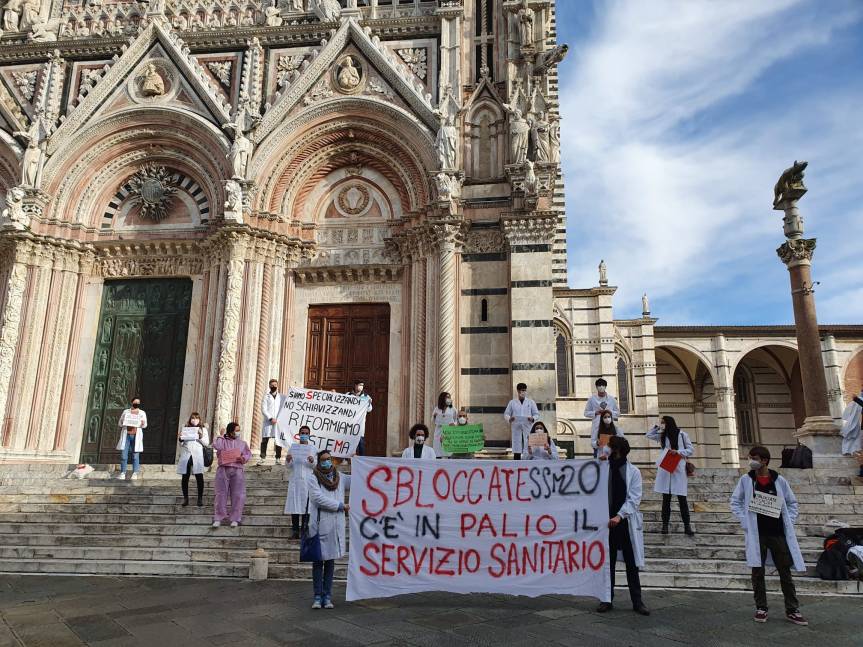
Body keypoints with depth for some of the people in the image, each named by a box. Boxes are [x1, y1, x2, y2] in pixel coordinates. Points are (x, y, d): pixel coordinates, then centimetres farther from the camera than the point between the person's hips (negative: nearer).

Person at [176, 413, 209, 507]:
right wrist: (180, 438, -8)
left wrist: (201, 435, -11)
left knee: (199, 477, -5)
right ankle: (185, 498, 14)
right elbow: (181, 444, 12)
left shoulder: (203, 429, 11)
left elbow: (206, 443, 3)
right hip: (186, 456, 1)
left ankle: (200, 499, 2)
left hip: (197, 456, -1)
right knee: (185, 477, 3)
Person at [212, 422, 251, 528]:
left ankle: (235, 519, 8)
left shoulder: (242, 443, 15)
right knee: (221, 494, 2)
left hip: (237, 471, 1)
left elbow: (249, 454, 9)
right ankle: (218, 518, 12)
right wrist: (221, 436, -2)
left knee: (237, 495, -1)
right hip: (223, 470, -1)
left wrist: (243, 458, -11)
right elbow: (215, 445, -12)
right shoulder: (222, 440, 8)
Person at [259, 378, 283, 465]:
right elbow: (263, 409, -1)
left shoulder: (282, 397, 14)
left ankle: (278, 458, 3)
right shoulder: (266, 396, 9)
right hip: (268, 422, -1)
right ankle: (262, 458, 2)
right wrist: (271, 418, -11)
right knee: (264, 440, -3)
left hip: (278, 422, 1)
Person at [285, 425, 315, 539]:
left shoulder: (312, 448, 10)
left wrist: (312, 461, -19)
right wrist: (288, 460, -14)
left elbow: (314, 466, 3)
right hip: (295, 479, 1)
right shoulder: (293, 447, 13)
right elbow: (289, 465, 8)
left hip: (307, 480, -1)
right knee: (294, 503, -3)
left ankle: (305, 530, -5)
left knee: (306, 503, -8)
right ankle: (295, 531, 0)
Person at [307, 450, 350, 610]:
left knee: (330, 561, 9)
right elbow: (319, 499, -13)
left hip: (335, 526, 3)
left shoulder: (340, 478, 10)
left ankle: (327, 596, 16)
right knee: (318, 561, 2)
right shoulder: (313, 479, -3)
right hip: (319, 525, -3)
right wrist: (340, 506, -10)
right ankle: (318, 596, 11)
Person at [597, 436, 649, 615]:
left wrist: (619, 516, -16)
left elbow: (634, 499, -7)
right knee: (607, 562, 7)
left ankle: (637, 601, 16)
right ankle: (607, 599, 16)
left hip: (627, 522, -1)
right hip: (607, 521, 1)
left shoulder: (633, 471, -1)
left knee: (632, 564, 6)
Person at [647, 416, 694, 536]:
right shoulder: (662, 435, 13)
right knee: (666, 498, 6)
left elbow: (691, 449, 2)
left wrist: (678, 452, -12)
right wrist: (657, 425, 10)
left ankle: (687, 525, 3)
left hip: (678, 469, -3)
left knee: (682, 498, -2)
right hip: (665, 469, 3)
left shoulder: (682, 434, 1)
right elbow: (649, 435, 19)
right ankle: (665, 524, 10)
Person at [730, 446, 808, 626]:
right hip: (756, 534, 0)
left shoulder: (779, 480, -1)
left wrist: (788, 522, 0)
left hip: (778, 533, 0)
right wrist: (745, 521, -3)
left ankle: (792, 610, 16)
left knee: (785, 572, 6)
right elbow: (735, 501, 7)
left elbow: (792, 503, 11)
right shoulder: (746, 480, -1)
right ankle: (761, 608, 16)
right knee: (757, 573, 5)